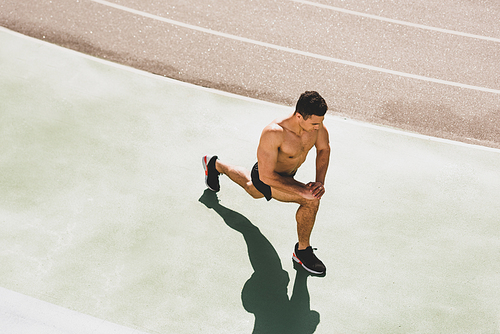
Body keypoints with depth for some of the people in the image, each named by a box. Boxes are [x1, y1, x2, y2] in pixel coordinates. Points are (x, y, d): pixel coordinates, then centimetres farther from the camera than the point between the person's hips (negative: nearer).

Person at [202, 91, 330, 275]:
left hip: (288, 175, 7)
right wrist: (301, 191, -40)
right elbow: (266, 176, -39)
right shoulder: (273, 133, -43)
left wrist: (320, 182, -18)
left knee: (251, 188, 38)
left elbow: (324, 149, -6)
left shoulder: (315, 121, -25)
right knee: (311, 200, -29)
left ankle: (215, 165, 65)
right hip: (264, 178, -7)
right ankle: (302, 251, -8)